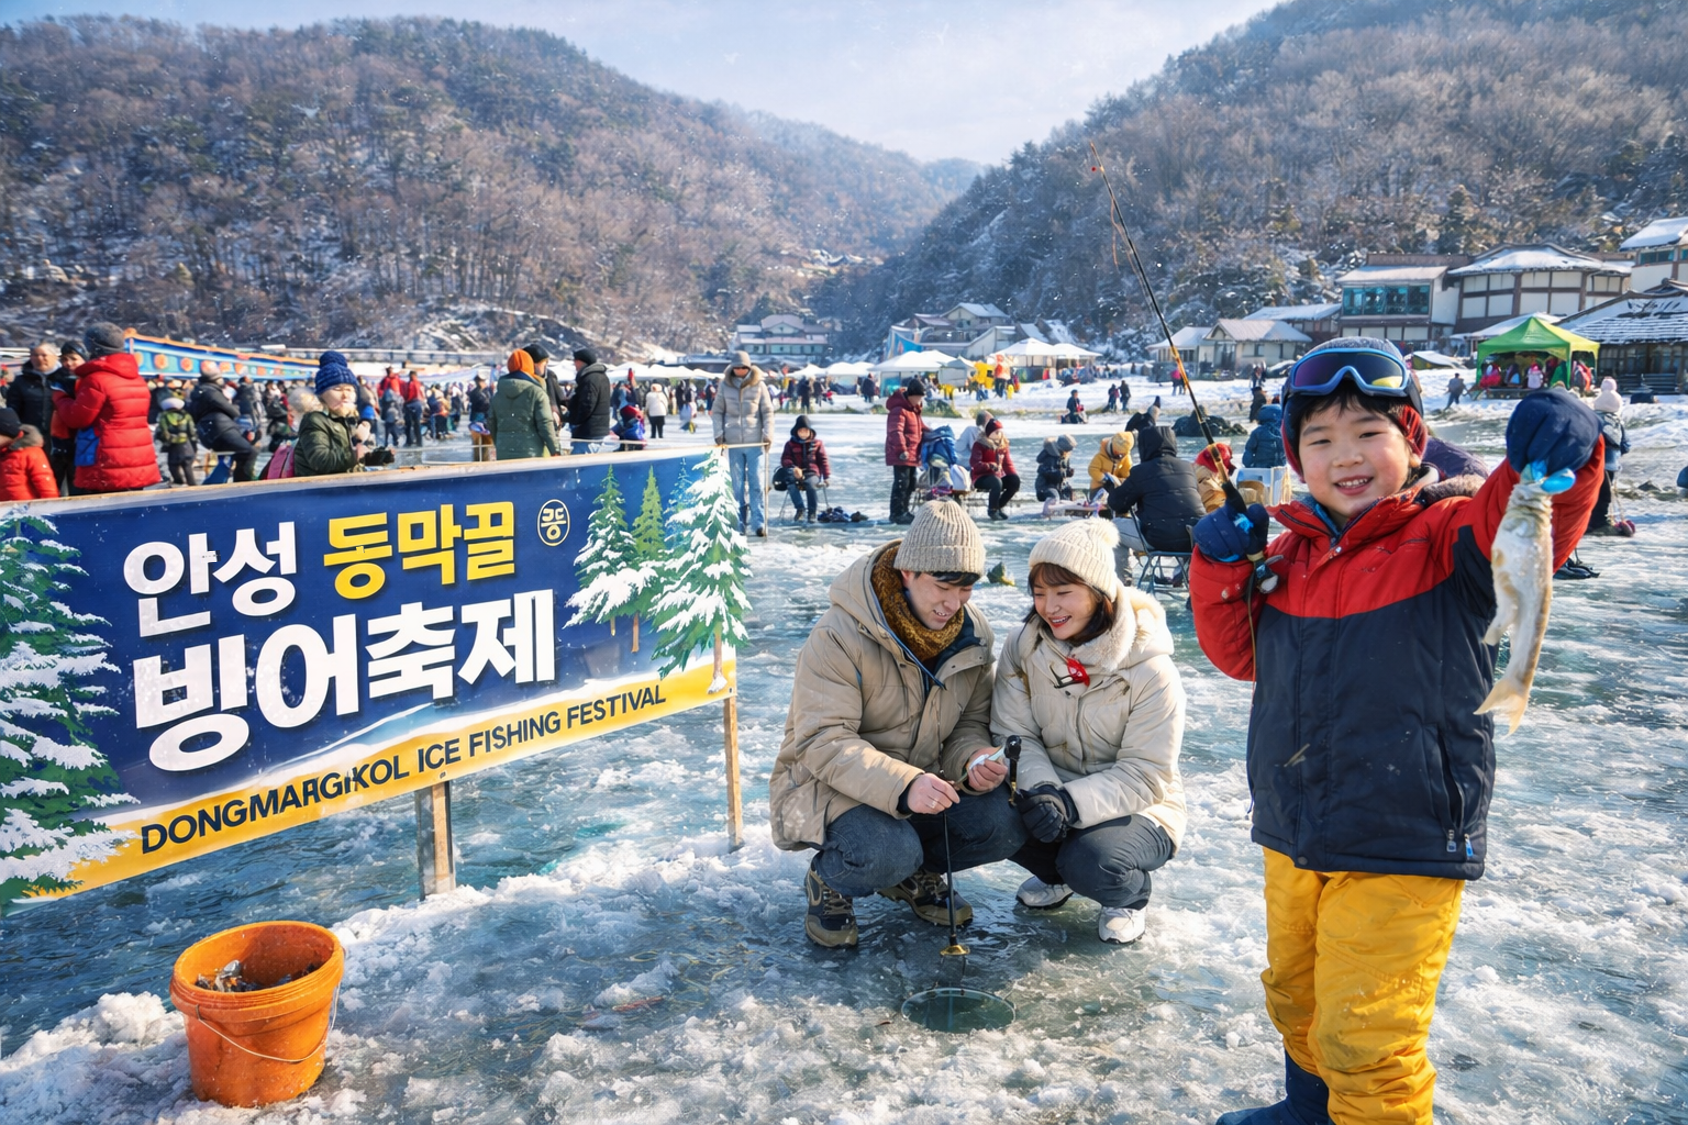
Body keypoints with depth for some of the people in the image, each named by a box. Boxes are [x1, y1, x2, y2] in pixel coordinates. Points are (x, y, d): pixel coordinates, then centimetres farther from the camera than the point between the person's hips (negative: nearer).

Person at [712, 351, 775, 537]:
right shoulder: (725, 385, 3)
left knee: (756, 482, -4)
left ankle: (759, 523, -3)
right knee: (737, 484, 6)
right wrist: (718, 433, -1)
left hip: (755, 441, -2)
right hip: (734, 442, 2)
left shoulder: (759, 384, 0)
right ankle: (740, 523, 11)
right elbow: (717, 411, 9)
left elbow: (767, 411, 2)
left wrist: (768, 434, -7)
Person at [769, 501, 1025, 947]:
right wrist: (901, 785, -42)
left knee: (1006, 823, -19)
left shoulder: (972, 634, -2)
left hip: (922, 782, 6)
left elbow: (972, 720, 5)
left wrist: (972, 759, -20)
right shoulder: (839, 635, -22)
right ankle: (828, 881, 2)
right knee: (888, 853, -35)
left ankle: (913, 874, 11)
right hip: (829, 782, -5)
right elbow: (823, 742, -27)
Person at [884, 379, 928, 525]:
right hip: (901, 455, -11)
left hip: (912, 455, 11)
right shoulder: (899, 410, -17)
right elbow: (896, 432, -27)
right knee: (901, 483, -10)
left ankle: (904, 511, 24)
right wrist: (902, 450, -33)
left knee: (911, 483, 15)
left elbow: (920, 427, 30)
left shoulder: (914, 409, 18)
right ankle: (897, 513, -6)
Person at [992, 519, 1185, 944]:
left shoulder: (1150, 669, -20)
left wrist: (1072, 802, -35)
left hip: (1135, 809, -4)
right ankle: (1057, 874, 8)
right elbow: (1014, 734, -9)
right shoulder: (1024, 645, -8)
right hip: (1054, 791, 4)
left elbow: (1146, 775, -20)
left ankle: (1132, 894, 6)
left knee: (1090, 863, -34)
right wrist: (1041, 790, -30)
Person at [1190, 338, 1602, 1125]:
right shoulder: (1287, 554, 3)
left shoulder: (1445, 539, -11)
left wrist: (1556, 460, -49)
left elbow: (1533, 532, -30)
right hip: (1292, 841, 6)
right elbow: (1241, 654, 11)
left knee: (1364, 1037, 0)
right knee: (1296, 999, 26)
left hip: (1402, 853, -6)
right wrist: (1220, 572, -4)